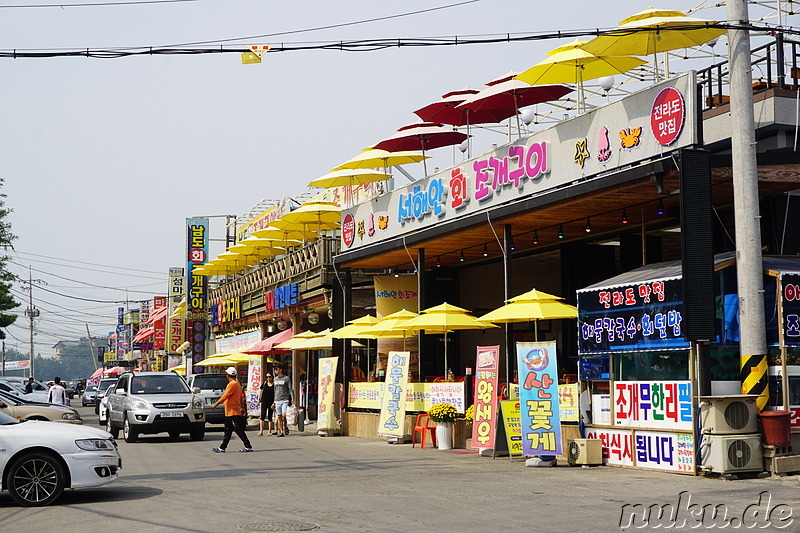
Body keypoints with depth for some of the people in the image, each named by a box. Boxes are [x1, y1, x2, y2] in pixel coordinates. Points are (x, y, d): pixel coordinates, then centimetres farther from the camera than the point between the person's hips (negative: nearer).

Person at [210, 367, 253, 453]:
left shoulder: (232, 384, -16)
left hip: (233, 412, -10)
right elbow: (241, 398, 20)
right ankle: (222, 448, 13)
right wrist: (242, 408, 24)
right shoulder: (237, 384, 15)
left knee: (239, 430, -6)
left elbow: (225, 396, -19)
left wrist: (215, 404, -14)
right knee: (227, 431, 11)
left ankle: (248, 447, -2)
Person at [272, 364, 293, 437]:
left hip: (285, 400, -5)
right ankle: (281, 431, 7)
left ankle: (285, 427, 8)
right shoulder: (275, 379, 14)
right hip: (277, 400, 5)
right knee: (279, 416, 3)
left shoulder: (286, 378, -2)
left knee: (283, 415, -15)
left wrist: (292, 398, -12)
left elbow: (290, 389, -2)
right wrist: (273, 401, 17)